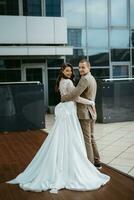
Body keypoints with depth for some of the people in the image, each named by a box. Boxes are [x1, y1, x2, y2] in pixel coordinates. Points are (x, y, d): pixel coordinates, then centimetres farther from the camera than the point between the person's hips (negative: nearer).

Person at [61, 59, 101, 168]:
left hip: (84, 113, -10)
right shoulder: (92, 78, 16)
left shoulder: (85, 79, -17)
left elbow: (75, 94, -24)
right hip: (91, 112, 10)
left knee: (86, 140, -3)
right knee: (91, 138, 16)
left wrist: (63, 98, -8)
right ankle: (96, 162, 23)